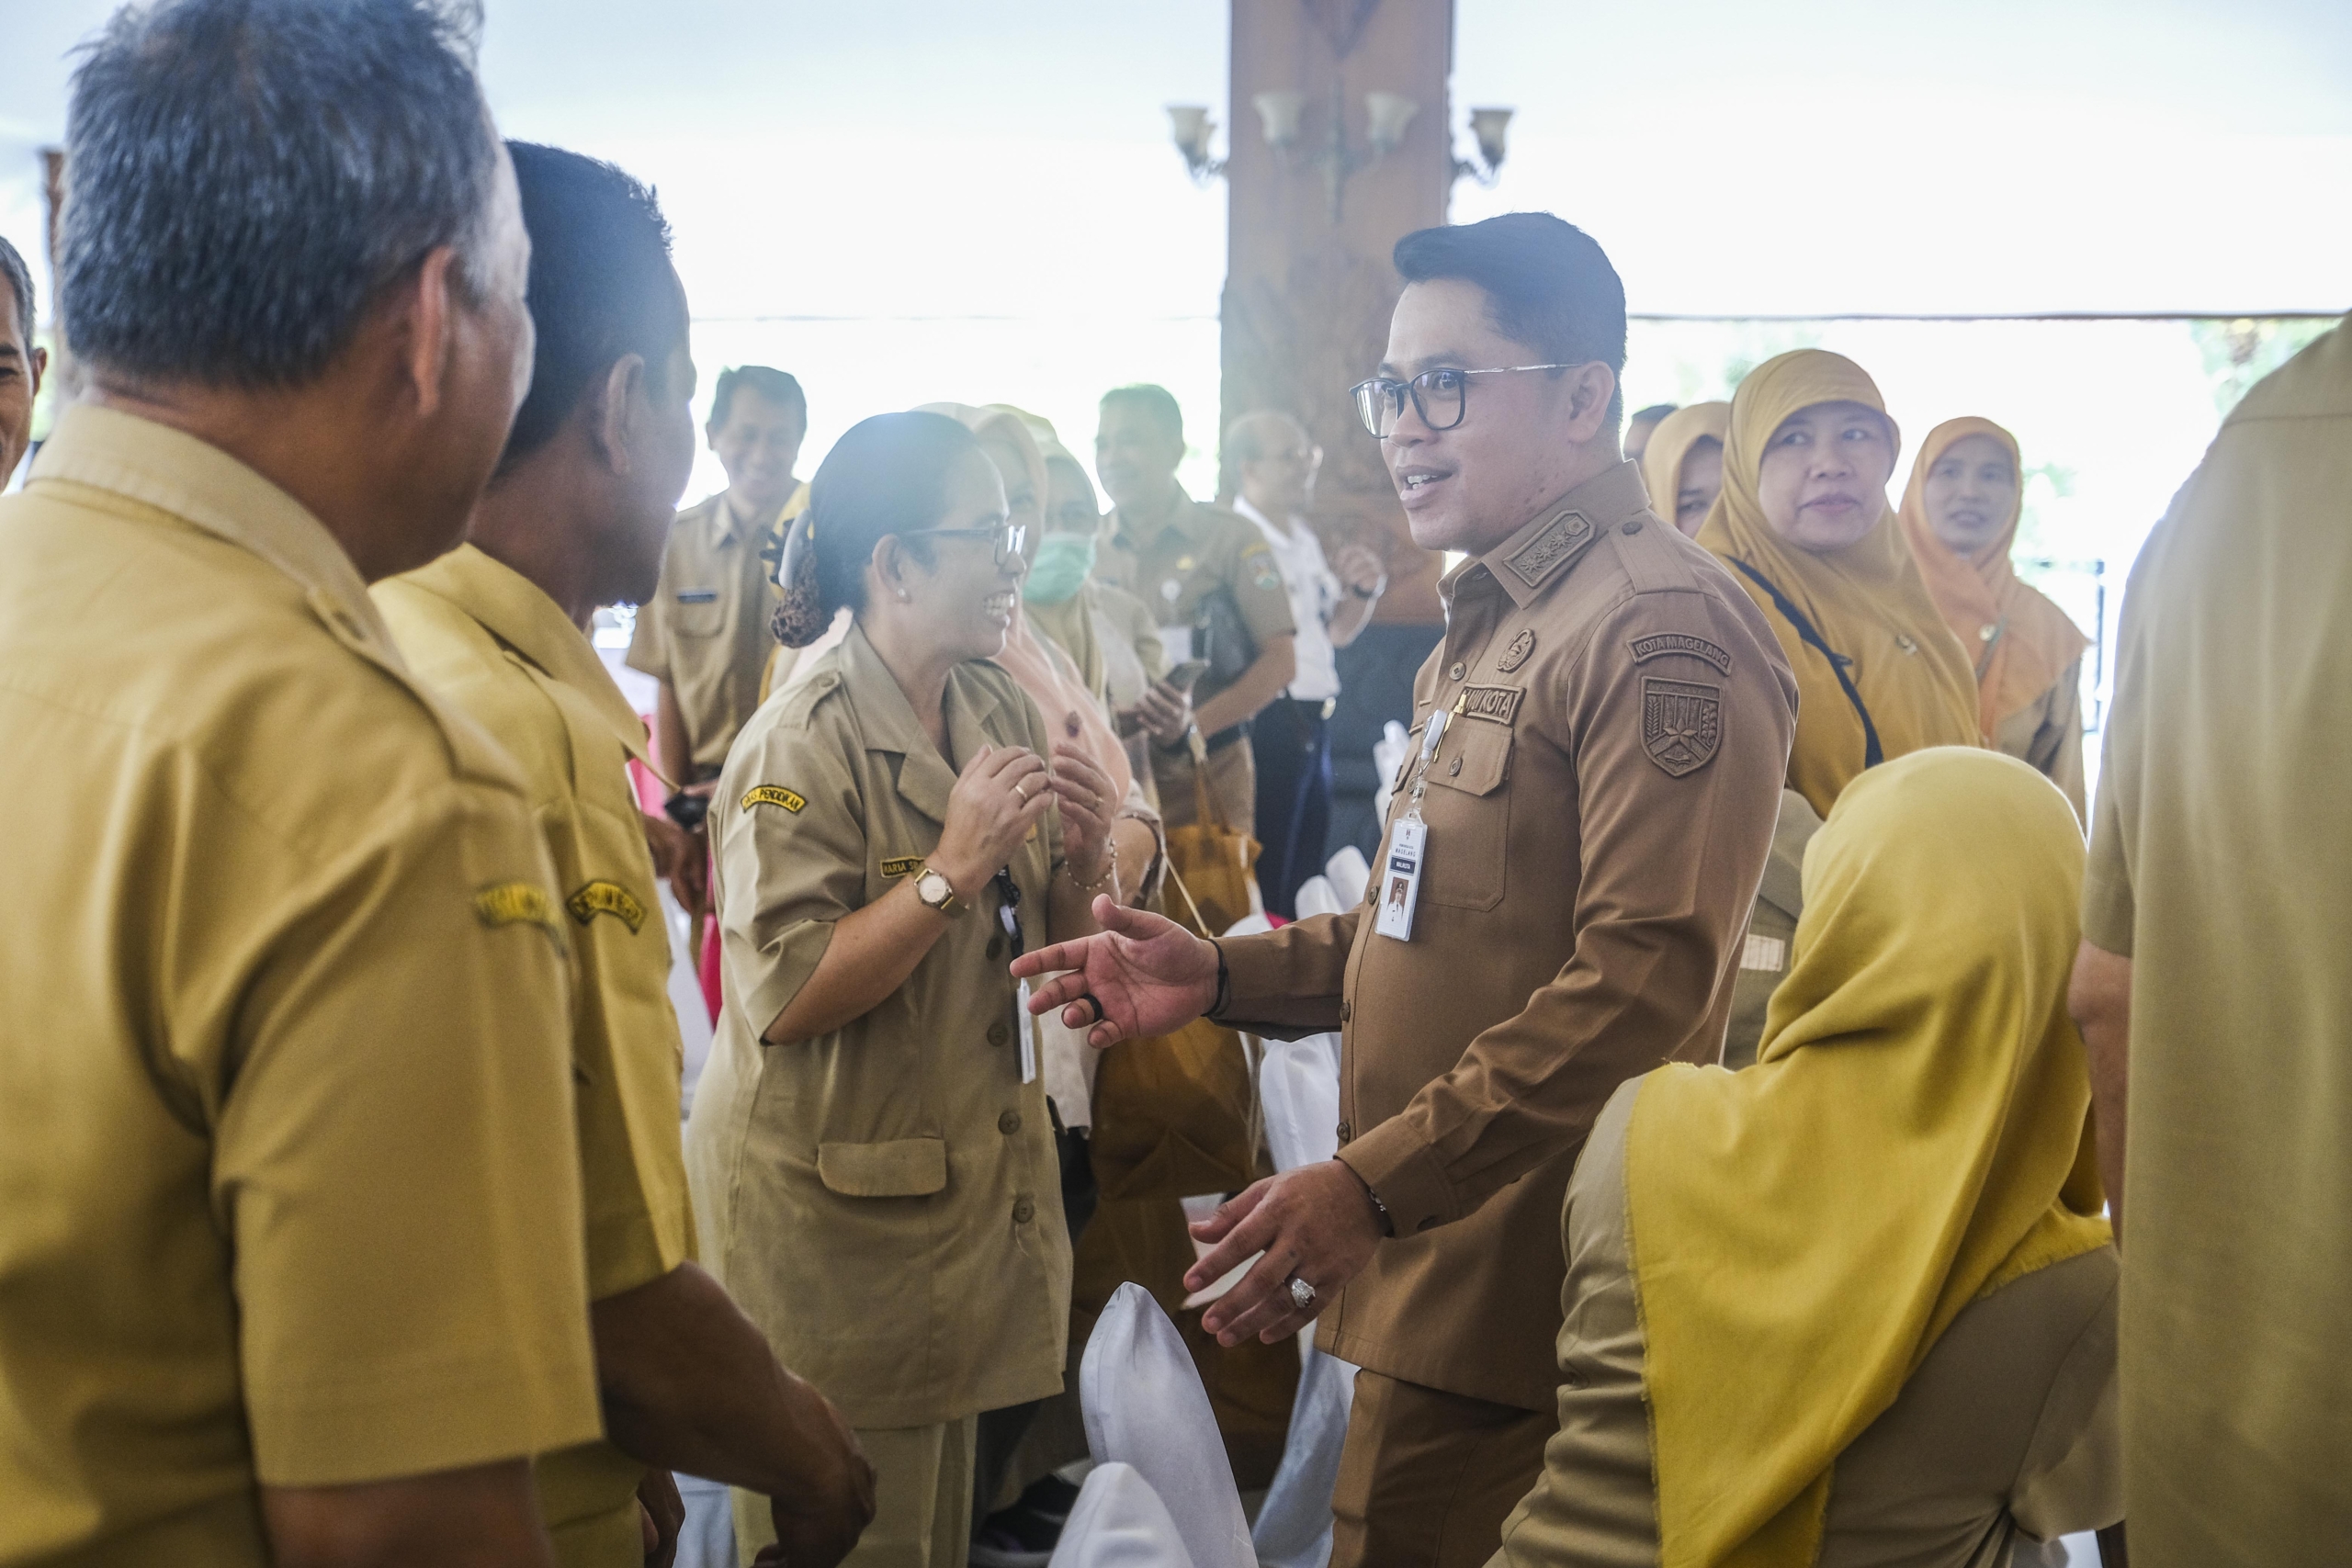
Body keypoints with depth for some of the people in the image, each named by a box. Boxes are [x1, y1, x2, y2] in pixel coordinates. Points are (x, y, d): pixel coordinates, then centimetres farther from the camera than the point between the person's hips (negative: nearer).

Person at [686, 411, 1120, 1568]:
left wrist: (1081, 857, -8)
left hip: (972, 1194, 7)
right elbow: (783, 997, -23)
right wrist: (952, 868, -25)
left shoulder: (1000, 710, 4)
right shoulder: (801, 745, -17)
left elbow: (1045, 947, 12)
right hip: (831, 1209, -6)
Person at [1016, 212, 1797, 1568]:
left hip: (1526, 1293, -9)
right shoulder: (1490, 625, 17)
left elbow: (1645, 975, -24)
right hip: (1438, 1263, 9)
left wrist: (1372, 1183, -26)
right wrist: (1223, 975, 9)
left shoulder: (1660, 627, -16)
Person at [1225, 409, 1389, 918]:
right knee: (1268, 879, -3)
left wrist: (1364, 591, 7)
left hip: (1312, 723, 9)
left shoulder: (1306, 538, 15)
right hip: (1269, 726, -9)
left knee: (1306, 869, 16)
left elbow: (1337, 632, 23)